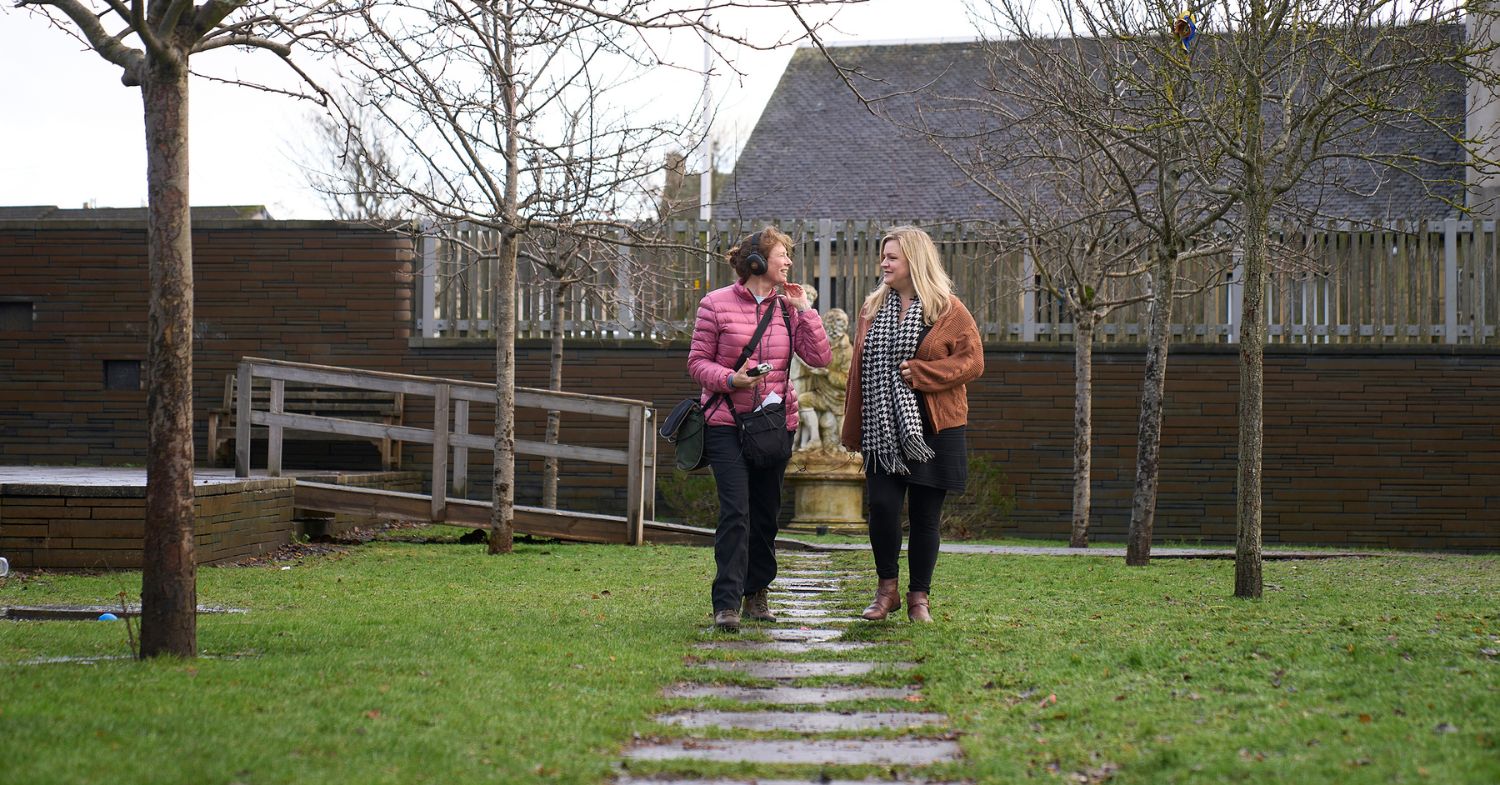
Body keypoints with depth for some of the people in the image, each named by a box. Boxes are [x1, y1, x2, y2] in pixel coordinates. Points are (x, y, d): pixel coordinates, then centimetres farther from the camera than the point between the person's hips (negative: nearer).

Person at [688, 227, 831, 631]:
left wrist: (803, 309, -4)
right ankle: (727, 602, -12)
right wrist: (730, 379, -19)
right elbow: (697, 361, -1)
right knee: (736, 511, -13)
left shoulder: (788, 307, 8)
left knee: (766, 511, 10)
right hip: (727, 423, -4)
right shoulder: (716, 304, -3)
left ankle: (756, 593, 24)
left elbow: (819, 358, 0)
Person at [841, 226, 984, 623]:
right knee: (882, 505, -10)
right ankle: (886, 589, 9)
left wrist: (921, 373, -16)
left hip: (932, 430, -3)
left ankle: (918, 597, 14)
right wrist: (854, 428, 10)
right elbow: (859, 367, 15)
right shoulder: (873, 307, 13)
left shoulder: (948, 310, 0)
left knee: (925, 516, 2)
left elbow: (973, 361, -6)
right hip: (883, 428, 3)